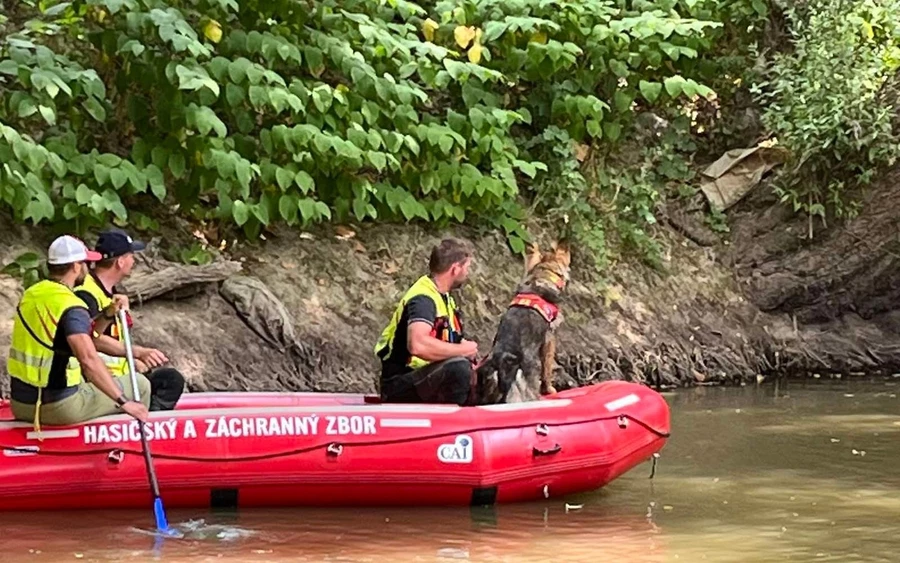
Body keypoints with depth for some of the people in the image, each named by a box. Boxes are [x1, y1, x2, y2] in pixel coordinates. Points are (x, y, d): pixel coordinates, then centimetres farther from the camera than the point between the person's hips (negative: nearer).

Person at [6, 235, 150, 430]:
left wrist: (106, 315, 8)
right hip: (60, 408, -8)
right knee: (140, 386, 6)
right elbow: (88, 360, -32)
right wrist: (123, 402, -31)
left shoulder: (30, 295, 8)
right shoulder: (70, 306, -19)